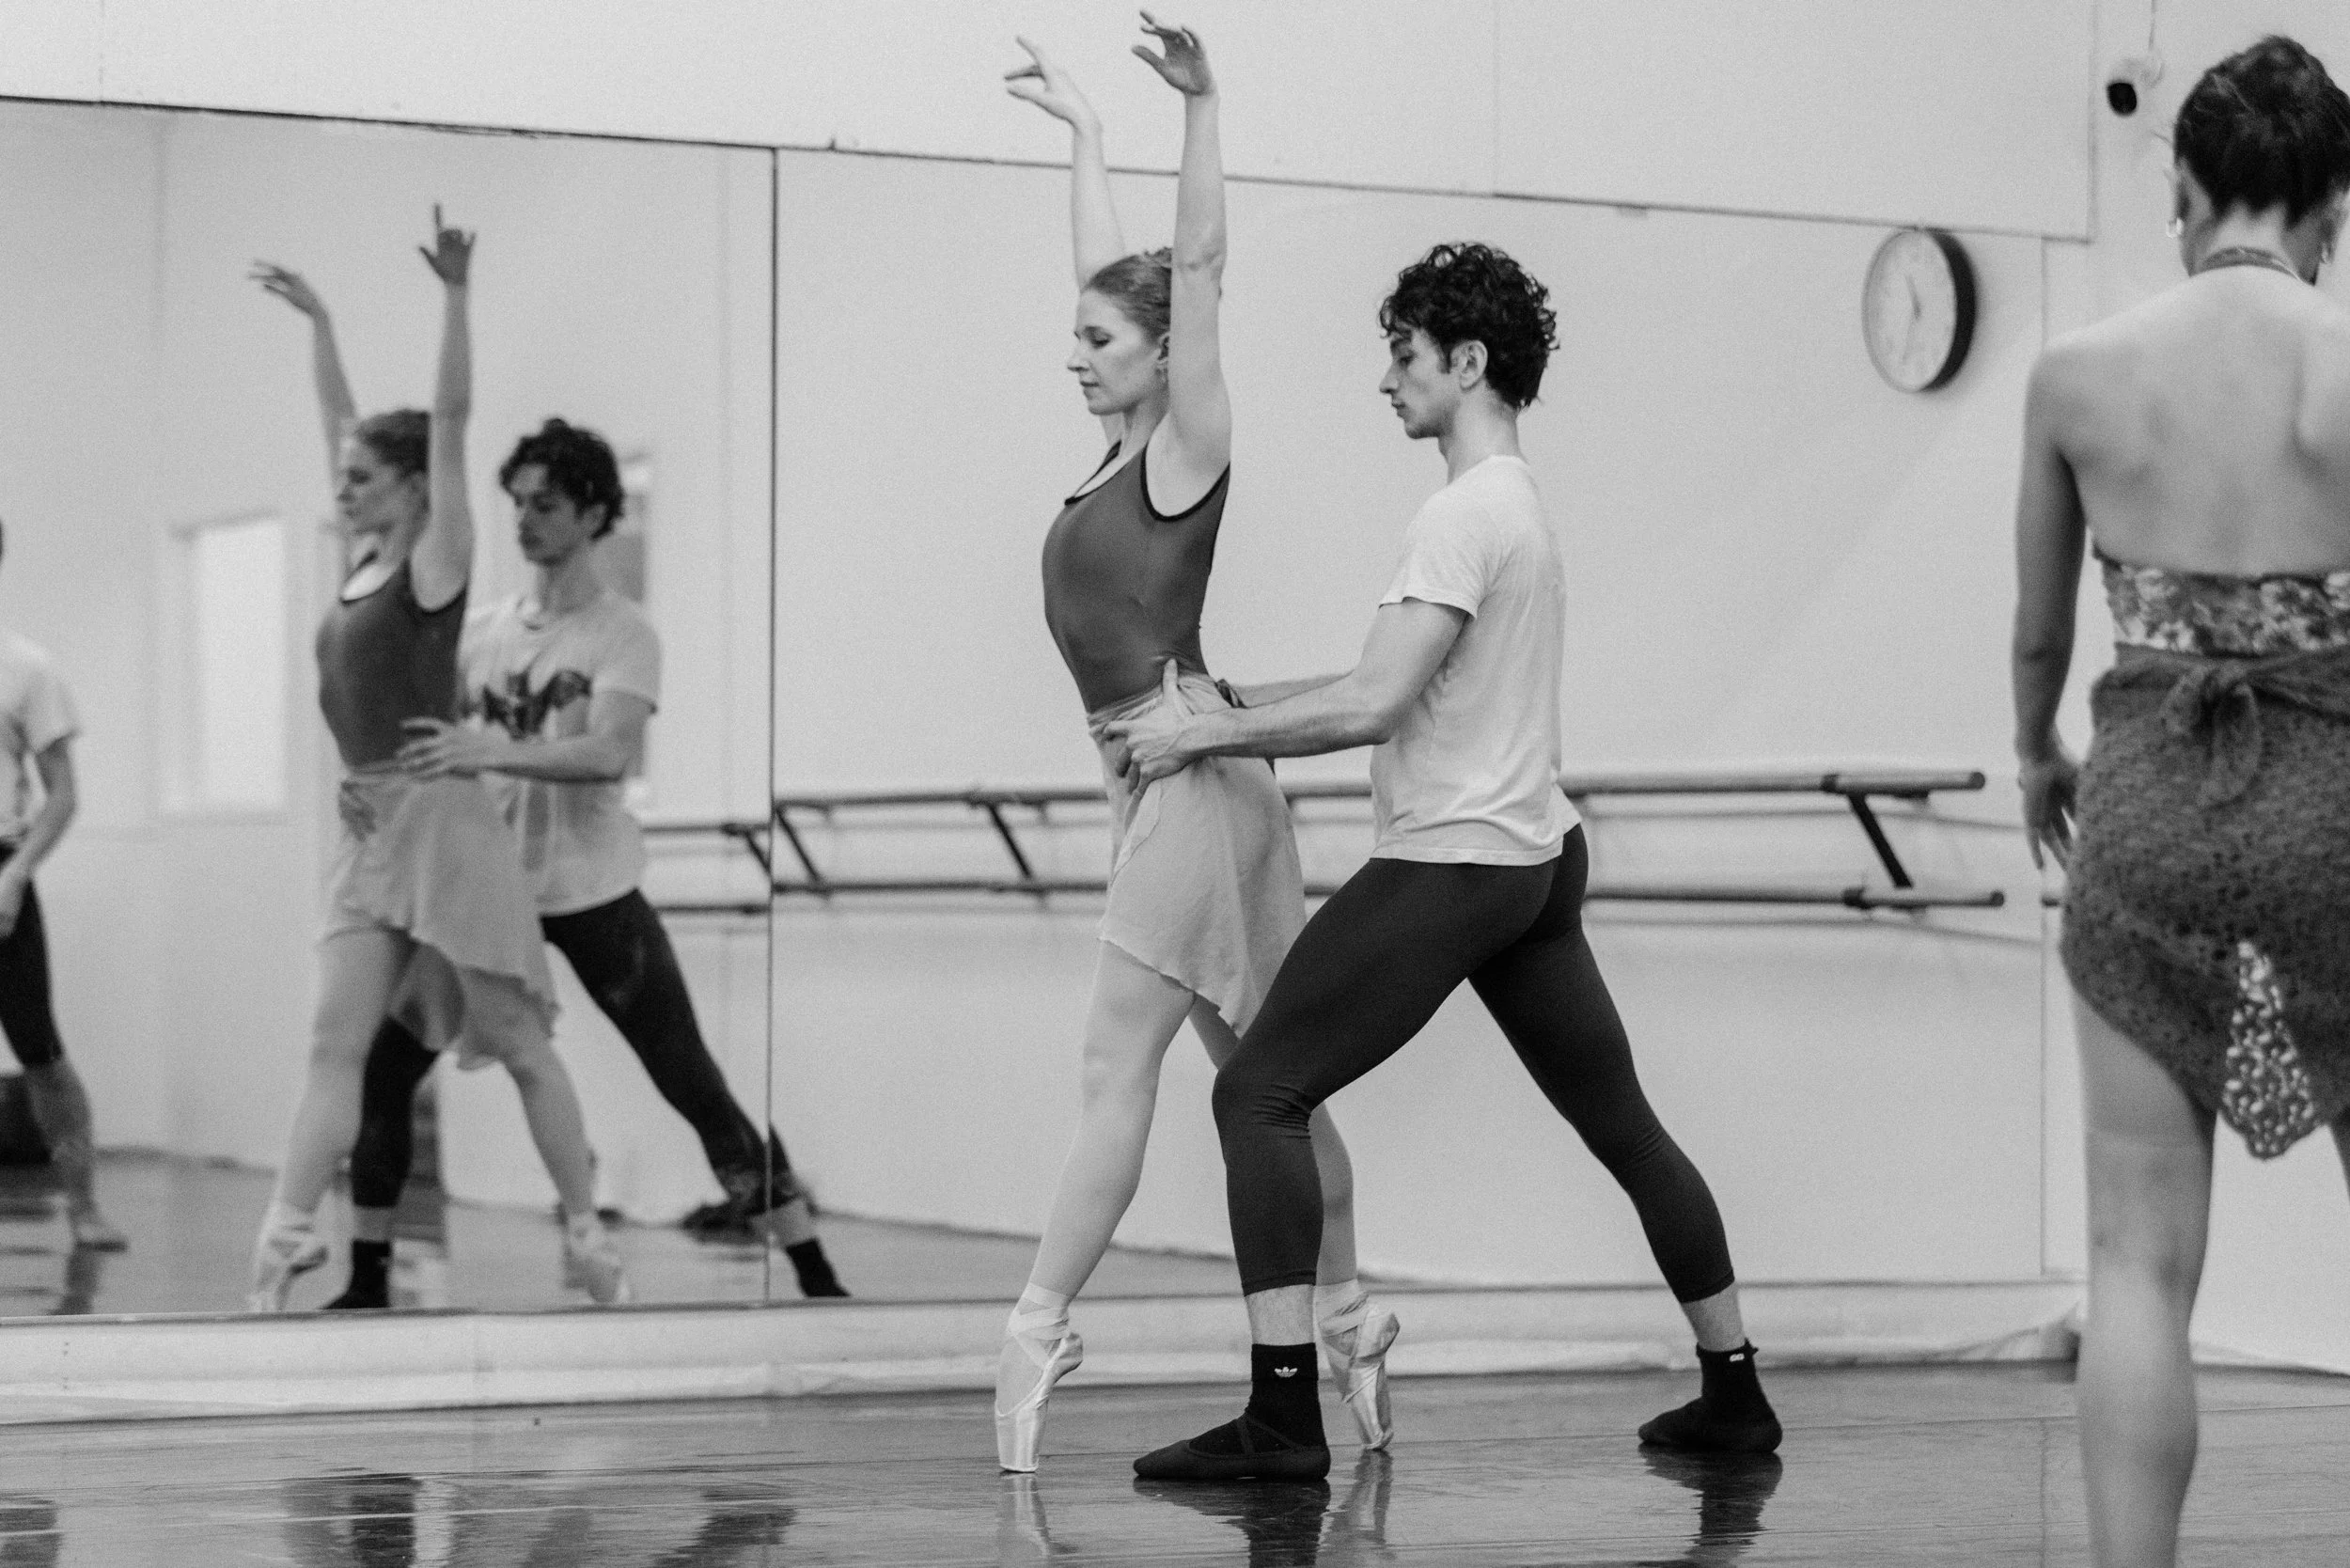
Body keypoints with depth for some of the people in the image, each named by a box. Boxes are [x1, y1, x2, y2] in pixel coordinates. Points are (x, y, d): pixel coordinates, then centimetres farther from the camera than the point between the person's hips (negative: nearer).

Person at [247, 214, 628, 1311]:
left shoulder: (436, 562, -6)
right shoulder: (367, 560, 13)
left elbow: (449, 423, -15)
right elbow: (345, 425, 23)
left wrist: (456, 296, -20)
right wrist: (317, 321, 27)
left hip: (442, 819, -7)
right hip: (368, 829, 7)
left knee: (518, 1045, 0)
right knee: (336, 1043, -2)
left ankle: (588, 1238, 7)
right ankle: (286, 1237, -8)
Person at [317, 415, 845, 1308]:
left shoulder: (623, 635, -6)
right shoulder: (480, 632, 9)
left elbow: (610, 754, -23)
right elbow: (438, 751, 15)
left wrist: (488, 751, -35)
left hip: (595, 895, -5)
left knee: (695, 1087, -4)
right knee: (383, 1067, -1)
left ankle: (814, 1275, 2)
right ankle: (367, 1281, 11)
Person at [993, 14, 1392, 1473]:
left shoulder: (1191, 447, -6)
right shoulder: (1130, 450, 14)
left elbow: (1197, 272, -17)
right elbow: (1118, 275, 25)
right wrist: (1083, 130, 32)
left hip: (1194, 770, -9)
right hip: (1167, 777, 9)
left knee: (1118, 1066, -10)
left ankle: (1041, 1332, -11)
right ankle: (1349, 1315, 18)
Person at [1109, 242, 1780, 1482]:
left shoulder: (1467, 515, -14)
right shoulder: (1520, 504, 16)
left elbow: (1371, 705, -22)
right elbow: (1401, 688, 20)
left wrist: (1203, 737, -14)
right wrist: (1229, 705, 14)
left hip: (1450, 865, -10)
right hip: (1538, 856, 10)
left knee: (1259, 1095, -9)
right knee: (1621, 1120, 18)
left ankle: (1282, 1418, -15)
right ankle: (1733, 1392, 25)